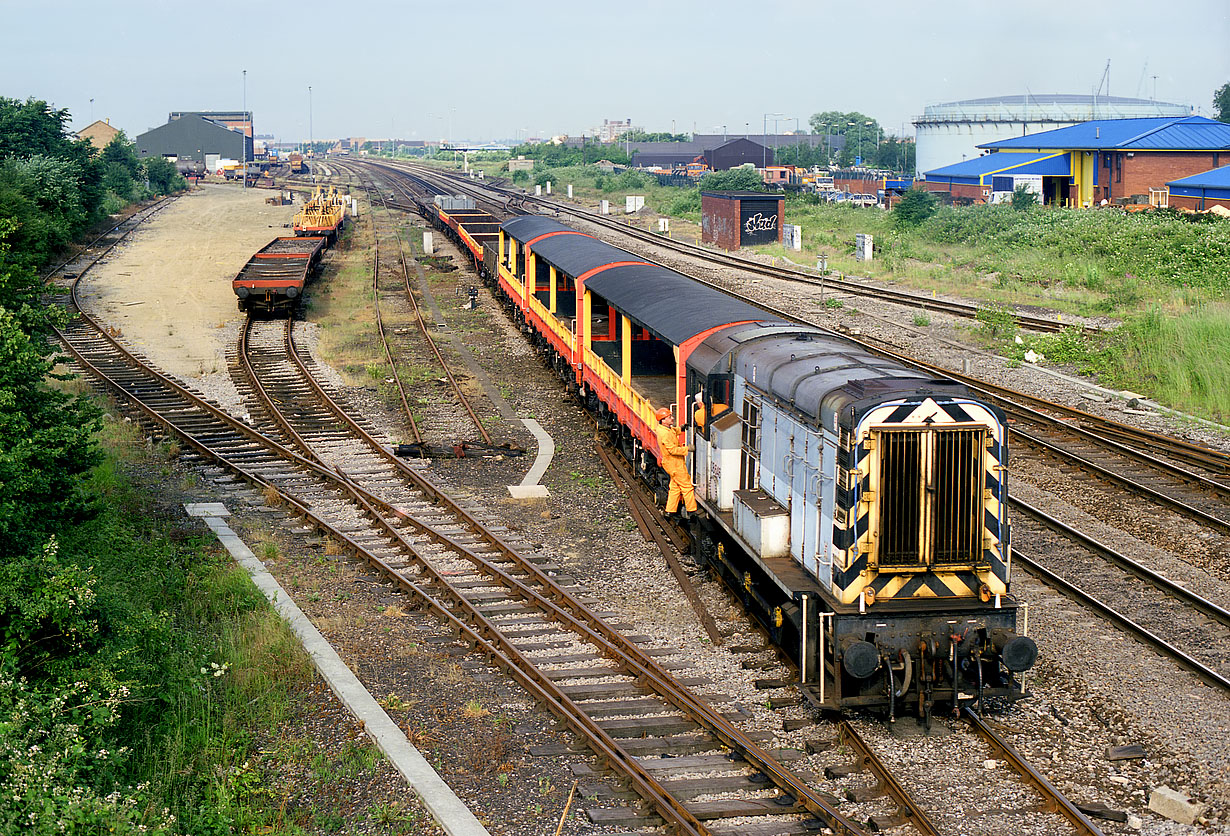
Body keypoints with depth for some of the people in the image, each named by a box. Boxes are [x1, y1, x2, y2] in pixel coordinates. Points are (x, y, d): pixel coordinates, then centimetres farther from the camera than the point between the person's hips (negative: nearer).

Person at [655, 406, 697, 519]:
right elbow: (673, 450, -27)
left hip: (674, 463, 10)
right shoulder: (665, 434, -25)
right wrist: (687, 449, -24)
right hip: (675, 464, -10)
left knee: (675, 487, 16)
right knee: (686, 486, -2)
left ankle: (670, 510, 21)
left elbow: (673, 432, 28)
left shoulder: (662, 429, 6)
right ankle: (691, 510, 4)